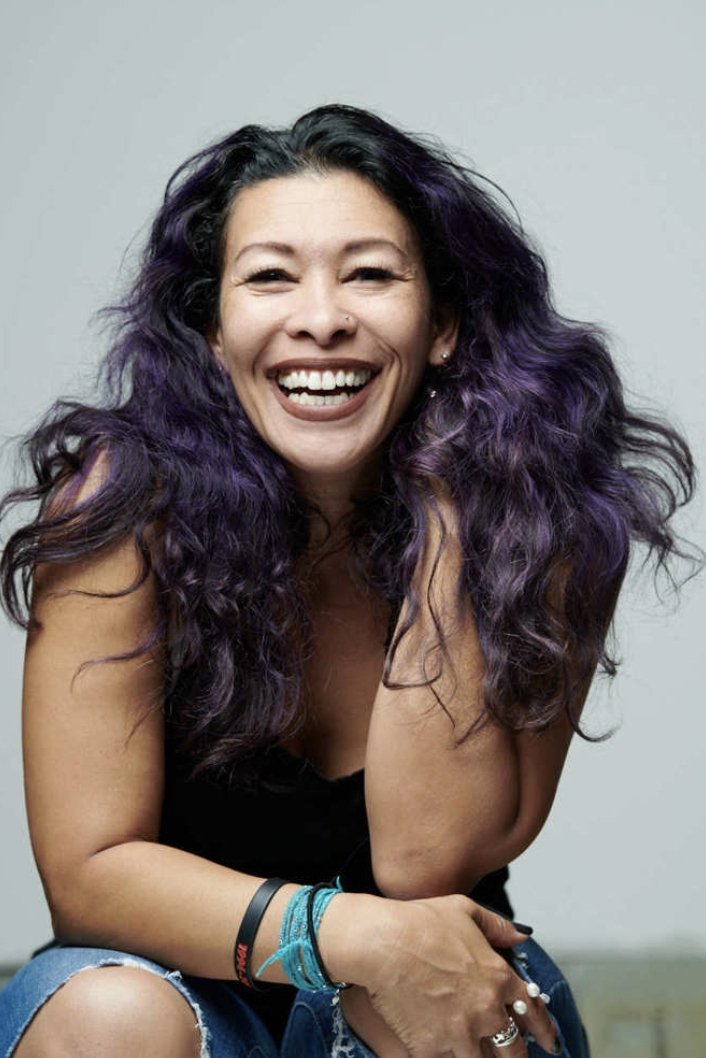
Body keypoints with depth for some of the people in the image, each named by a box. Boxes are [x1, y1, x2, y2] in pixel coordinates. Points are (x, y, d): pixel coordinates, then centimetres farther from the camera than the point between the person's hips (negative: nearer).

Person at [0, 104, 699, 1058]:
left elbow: (426, 860, -20)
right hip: (178, 979, -1)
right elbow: (89, 869, -17)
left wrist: (450, 520, -24)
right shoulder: (122, 506, -17)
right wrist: (353, 934, -32)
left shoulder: (544, 525, -13)